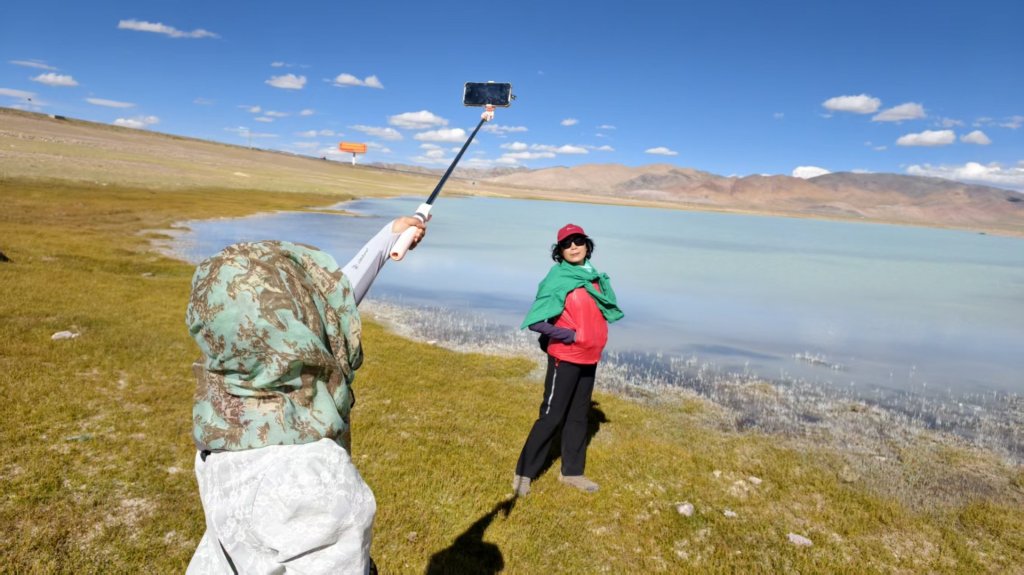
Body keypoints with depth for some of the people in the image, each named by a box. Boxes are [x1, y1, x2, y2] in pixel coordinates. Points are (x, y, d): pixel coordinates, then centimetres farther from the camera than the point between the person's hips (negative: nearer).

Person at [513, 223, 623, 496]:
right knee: (552, 416, -1)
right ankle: (524, 472, 13)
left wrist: (596, 338, 6)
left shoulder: (594, 277, 5)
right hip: (565, 358, -7)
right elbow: (535, 322, -22)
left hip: (589, 359, 7)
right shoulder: (557, 279, -17)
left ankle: (572, 471, 30)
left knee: (579, 415, 16)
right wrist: (570, 335, -18)